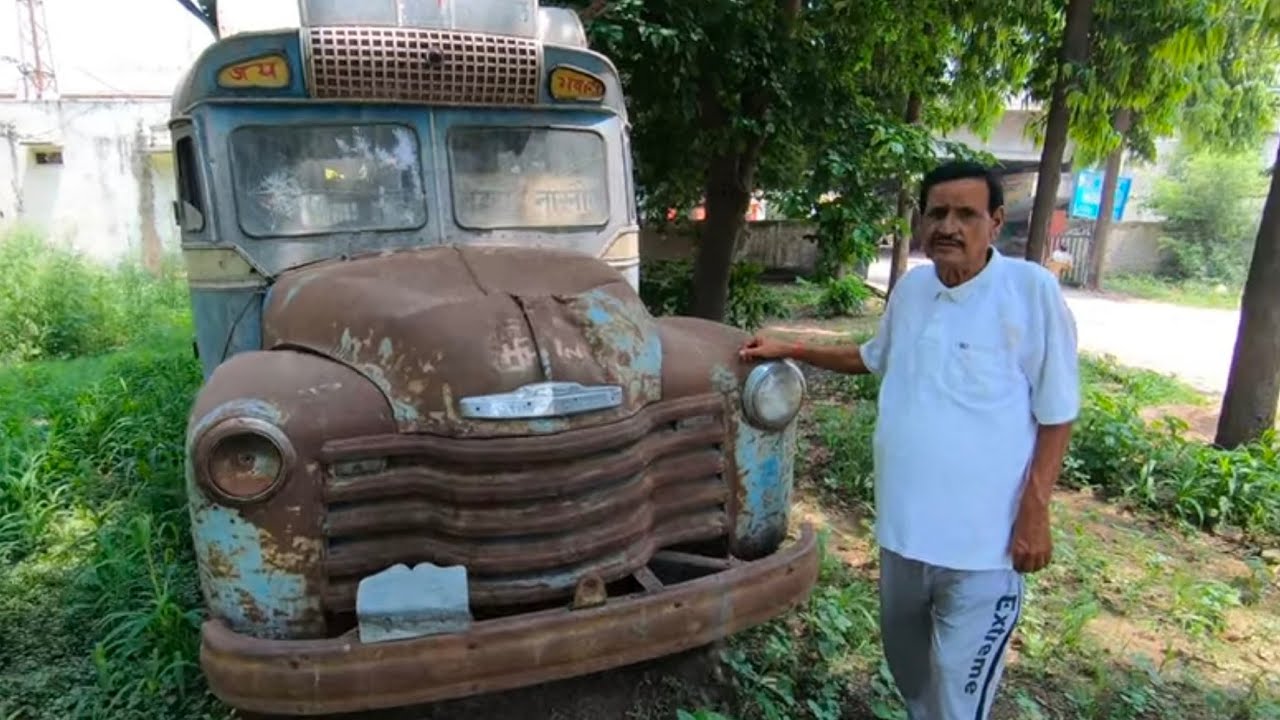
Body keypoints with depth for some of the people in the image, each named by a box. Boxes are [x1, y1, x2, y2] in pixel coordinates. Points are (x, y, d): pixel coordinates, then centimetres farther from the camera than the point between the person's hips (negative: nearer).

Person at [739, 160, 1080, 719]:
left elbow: (1056, 415, -9)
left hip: (983, 537, -6)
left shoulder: (1033, 291, -14)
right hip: (903, 521, 6)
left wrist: (1035, 512, -13)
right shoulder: (911, 287, 3)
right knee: (904, 653, 25)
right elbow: (874, 358, 21)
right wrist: (789, 350, 15)